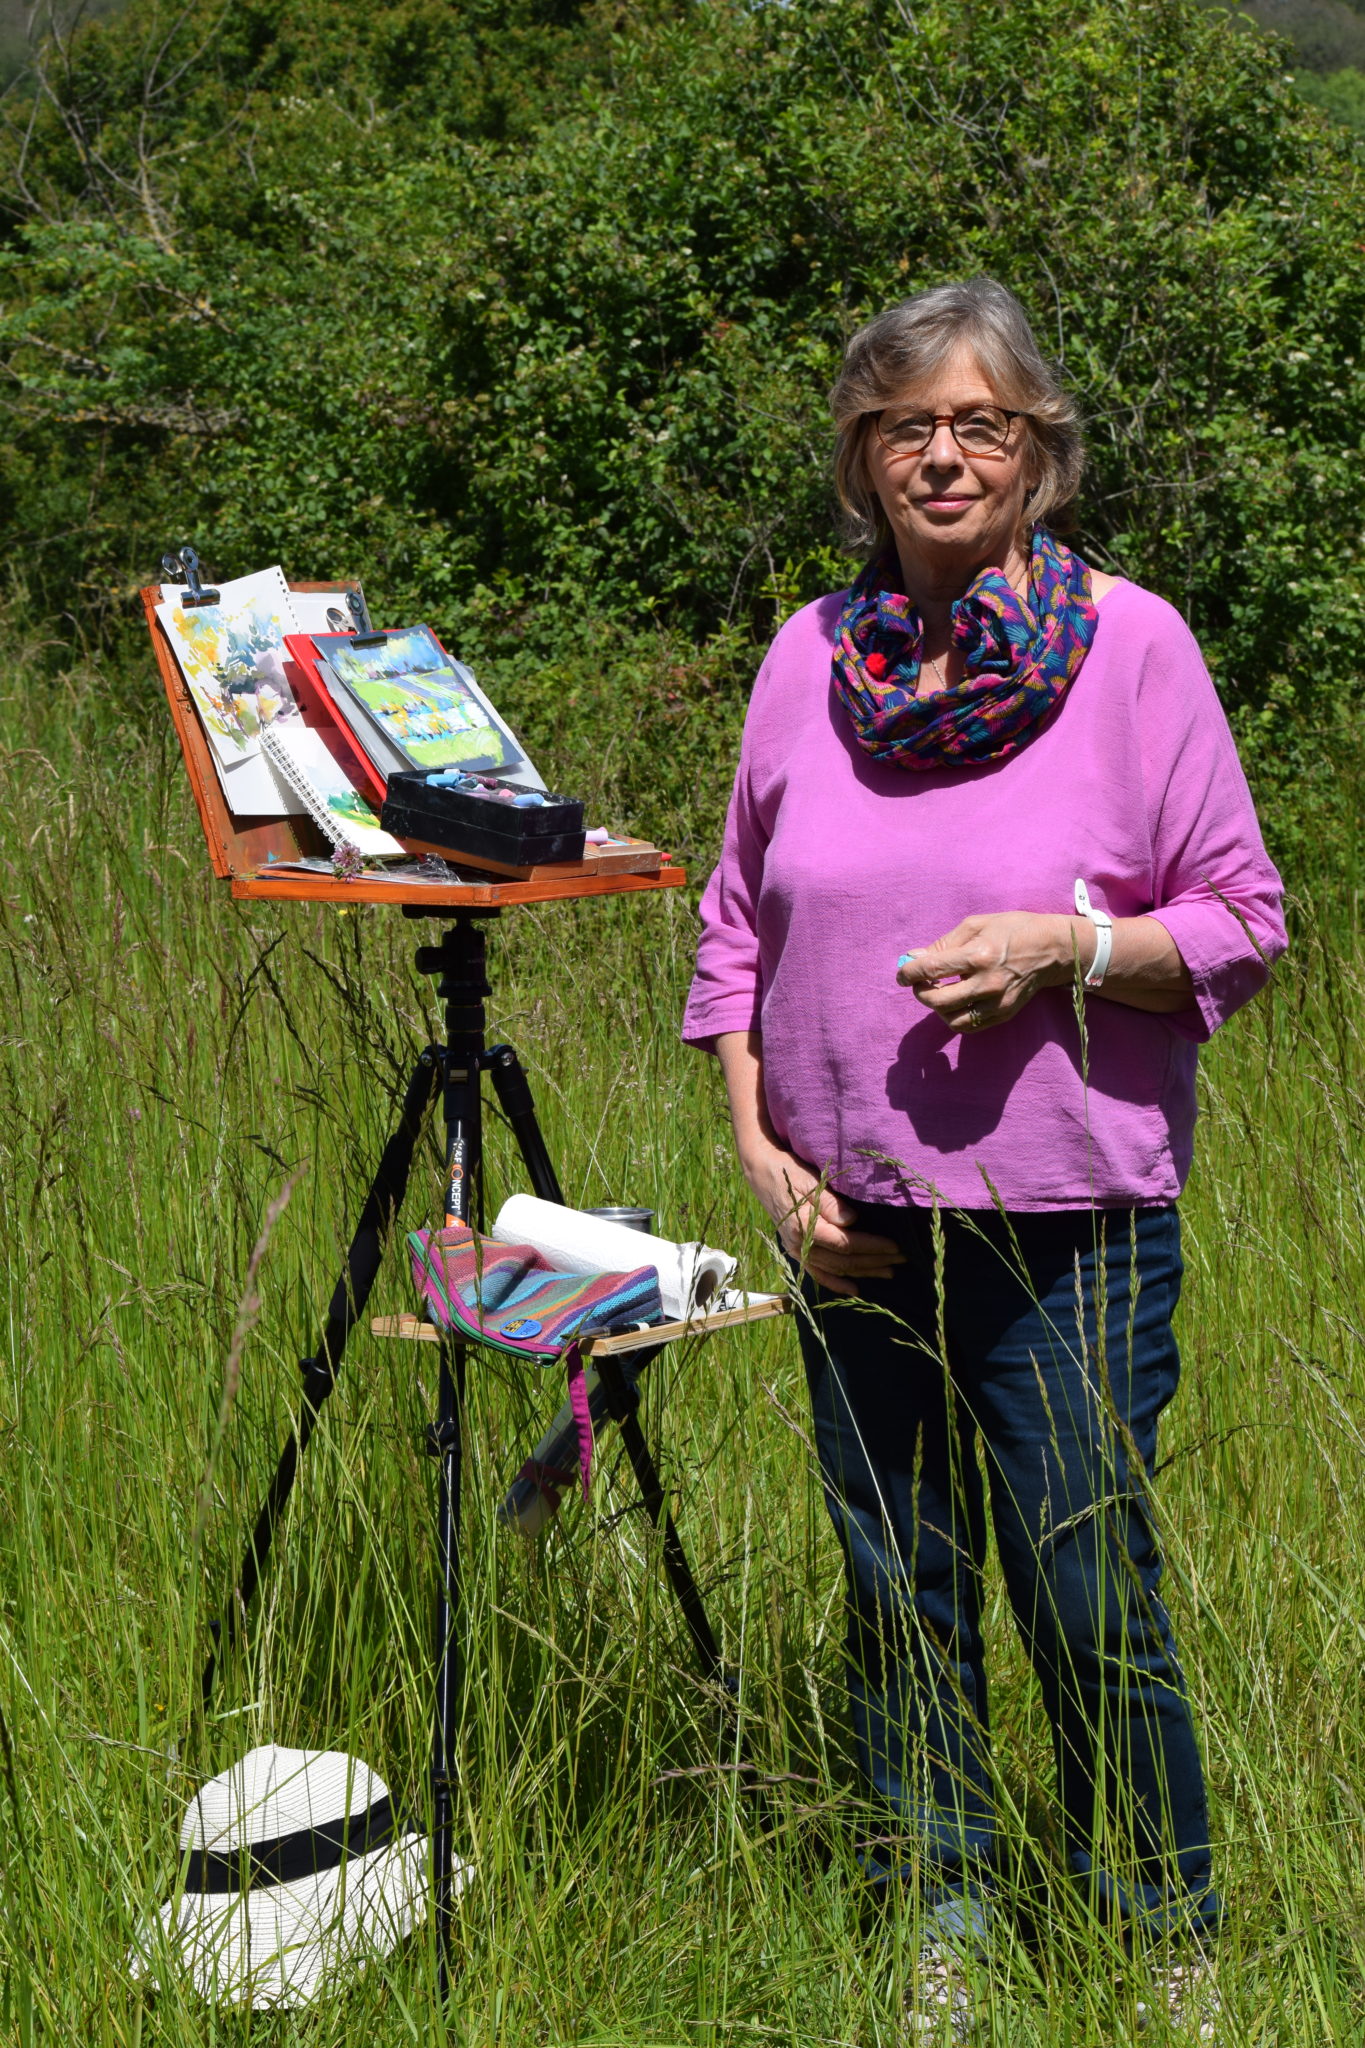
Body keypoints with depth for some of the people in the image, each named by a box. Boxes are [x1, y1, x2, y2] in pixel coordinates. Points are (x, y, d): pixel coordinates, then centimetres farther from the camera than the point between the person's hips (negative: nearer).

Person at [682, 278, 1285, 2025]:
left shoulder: (1129, 643, -5)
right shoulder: (811, 656, 5)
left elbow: (1240, 926, -2)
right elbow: (735, 922, 12)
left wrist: (1069, 945, -19)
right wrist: (759, 1143, 2)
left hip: (1070, 1222, -4)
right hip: (854, 1220, 4)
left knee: (1090, 1608, -1)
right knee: (896, 1589, 13)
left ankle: (1168, 1949, 18)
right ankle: (933, 1917, 29)